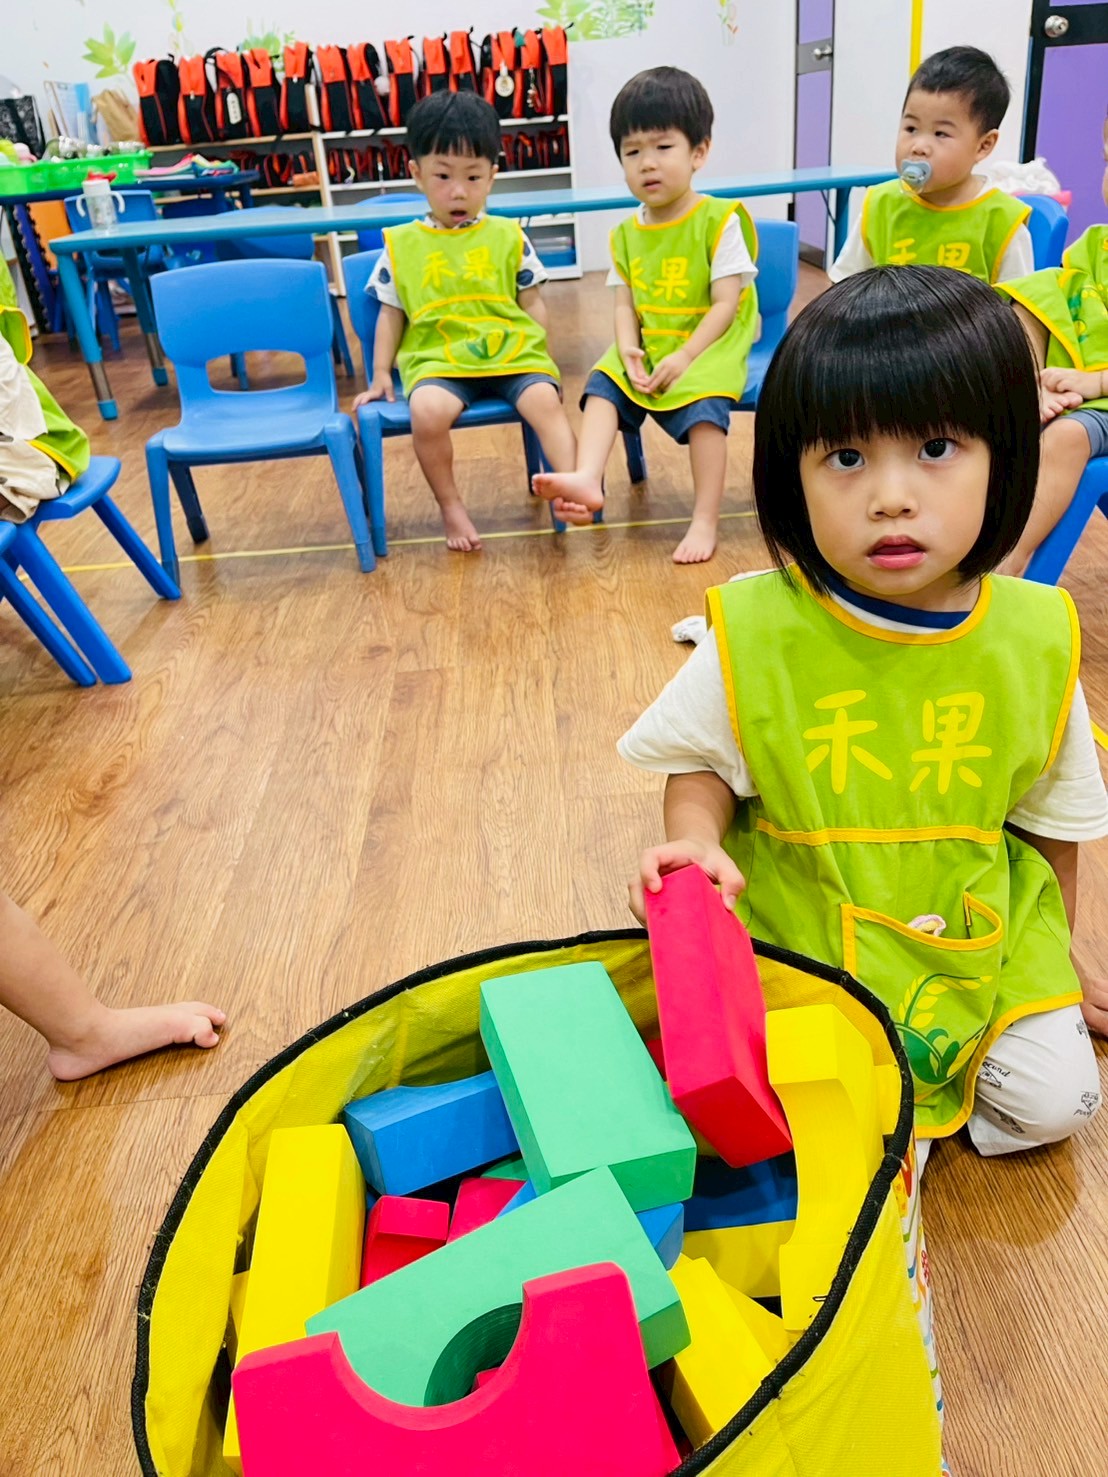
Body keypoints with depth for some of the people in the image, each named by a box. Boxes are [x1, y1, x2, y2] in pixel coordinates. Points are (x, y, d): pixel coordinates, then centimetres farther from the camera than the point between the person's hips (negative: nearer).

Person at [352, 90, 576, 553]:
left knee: (545, 400, -29)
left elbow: (533, 304, 12)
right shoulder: (401, 245, 10)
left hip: (513, 354, 1)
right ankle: (451, 507, -13)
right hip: (437, 361, 0)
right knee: (427, 411, -31)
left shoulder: (509, 237, 11)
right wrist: (380, 375, 10)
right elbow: (391, 314, 15)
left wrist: (543, 359, 2)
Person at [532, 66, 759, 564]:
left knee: (703, 404, -30)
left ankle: (705, 522, -26)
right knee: (602, 385, -17)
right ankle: (587, 480, -31)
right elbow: (625, 304, 7)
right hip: (646, 349, 6)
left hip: (709, 347, -5)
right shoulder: (626, 233, 10)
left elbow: (725, 304, -12)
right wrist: (628, 350, -14)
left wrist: (684, 358, -22)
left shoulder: (719, 221, -7)